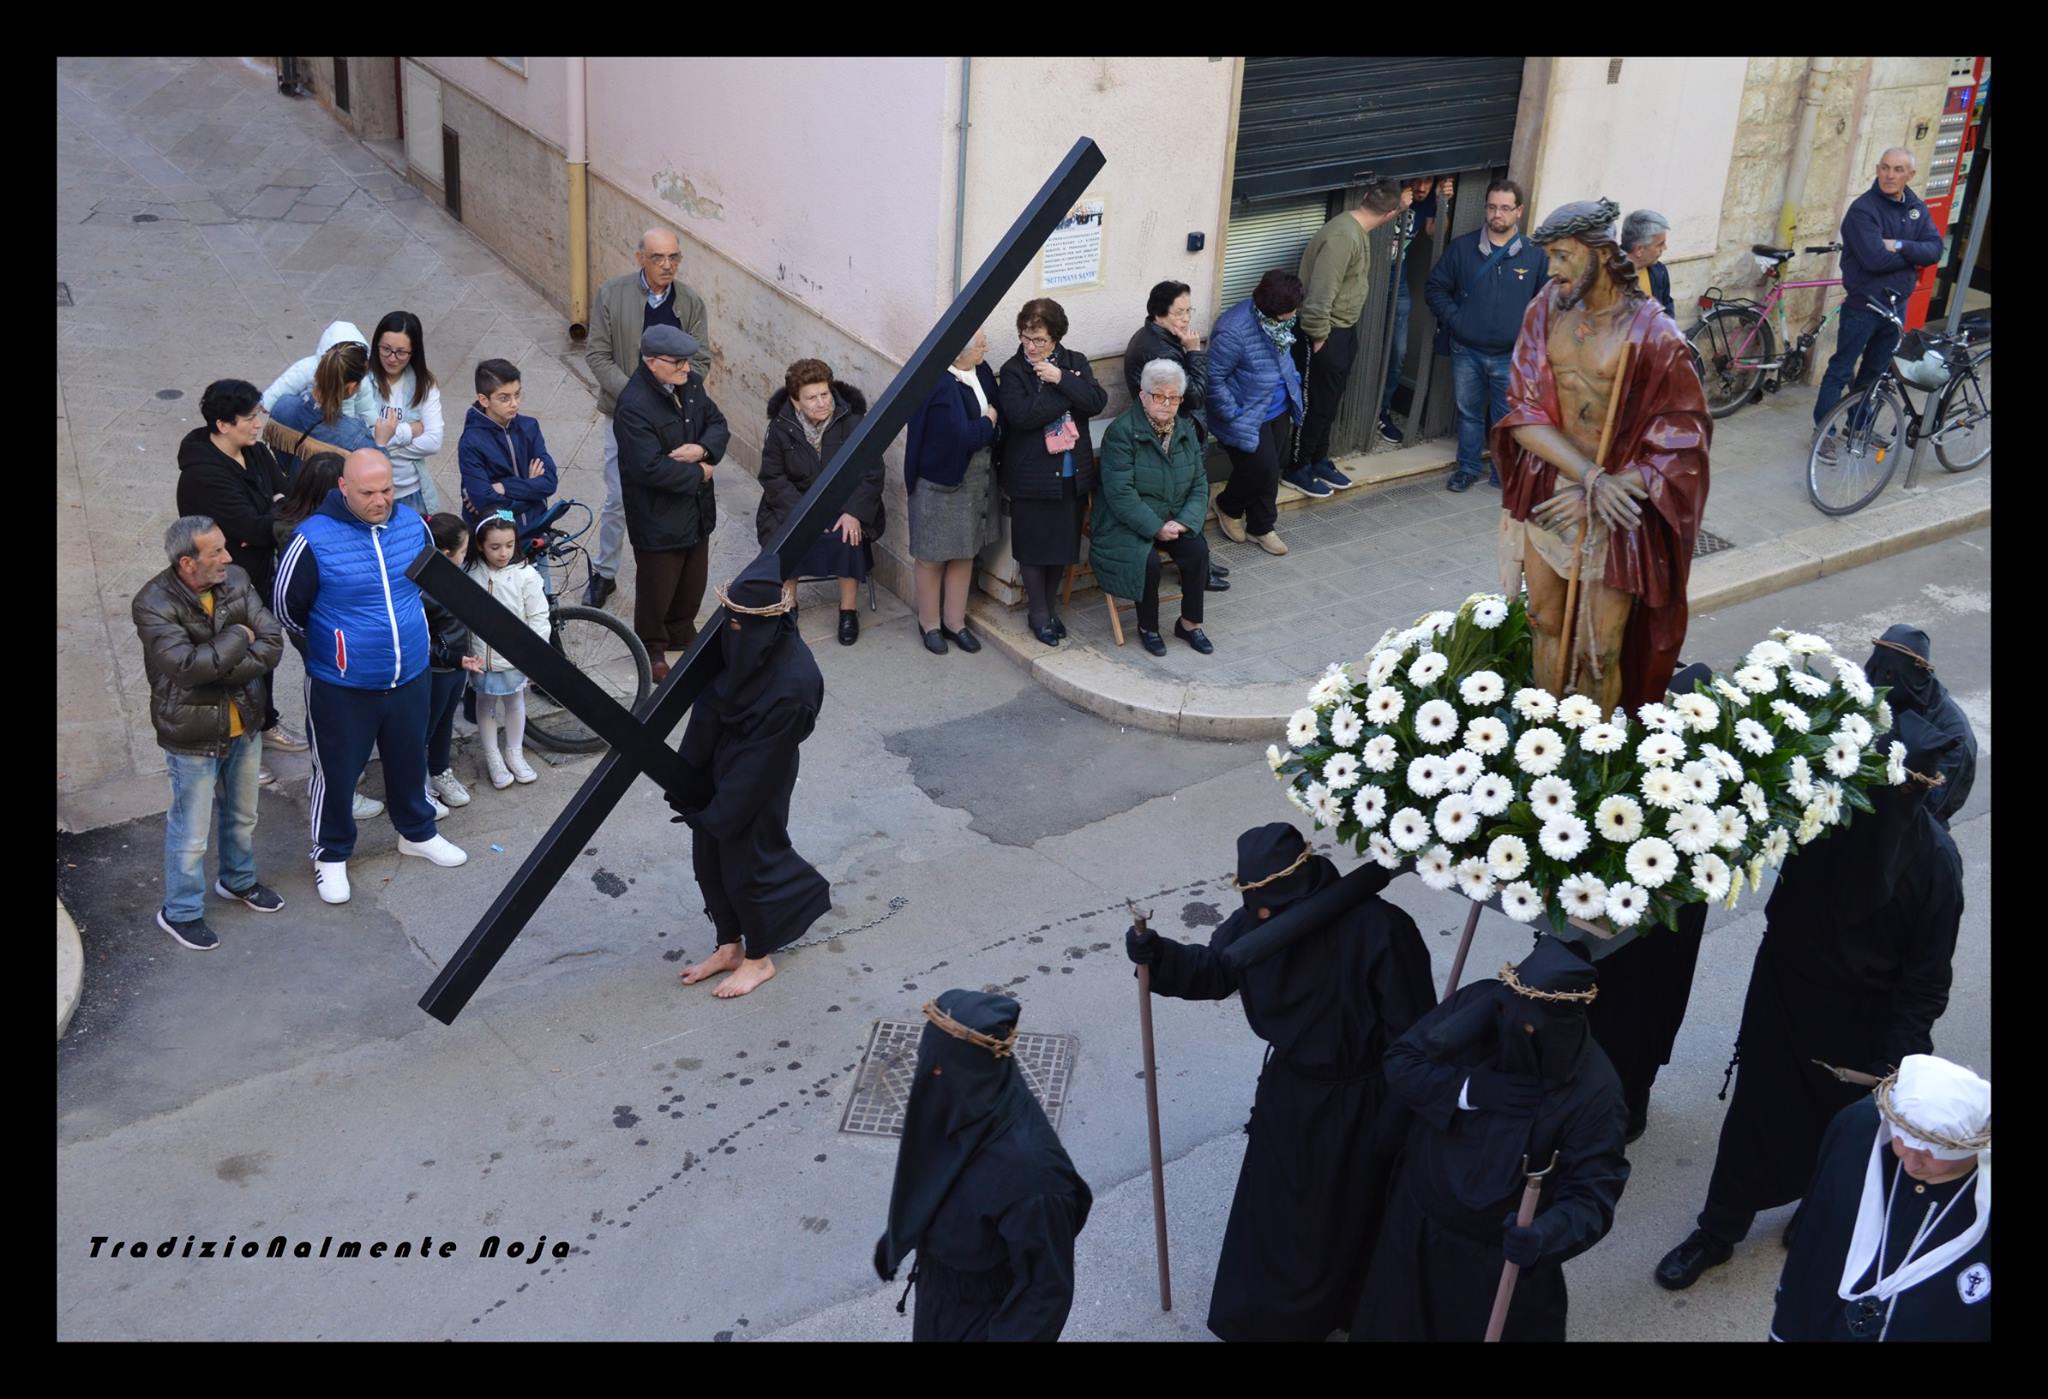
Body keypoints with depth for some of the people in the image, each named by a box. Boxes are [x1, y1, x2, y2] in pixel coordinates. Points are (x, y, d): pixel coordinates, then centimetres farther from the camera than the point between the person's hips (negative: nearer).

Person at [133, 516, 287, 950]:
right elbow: (188, 664, -34)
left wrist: (221, 671, -24)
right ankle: (180, 912, 28)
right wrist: (237, 638, -22)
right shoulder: (154, 605, -24)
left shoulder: (235, 581, -8)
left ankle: (239, 880, 50)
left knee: (243, 814, 25)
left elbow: (272, 643, -13)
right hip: (192, 737, -6)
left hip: (243, 724, 6)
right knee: (191, 832, 9)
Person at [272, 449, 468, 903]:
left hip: (410, 678, 4)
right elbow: (286, 608, -7)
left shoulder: (413, 525, -6)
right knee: (336, 773, 11)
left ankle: (418, 832, 46)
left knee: (409, 760, 23)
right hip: (341, 687, -4)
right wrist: (326, 643, 6)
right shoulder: (314, 539, -21)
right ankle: (331, 855, 32)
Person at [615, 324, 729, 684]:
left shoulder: (688, 385, -1)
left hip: (696, 510, 8)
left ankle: (681, 633, 46)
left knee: (693, 578, 23)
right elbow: (651, 468, -32)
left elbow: (718, 424, 6)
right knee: (657, 587, 10)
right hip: (658, 517, -8)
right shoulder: (634, 407, -27)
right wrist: (698, 474, -19)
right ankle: (652, 650, 31)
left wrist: (702, 449, -17)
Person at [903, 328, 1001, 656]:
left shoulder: (981, 372, -2)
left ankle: (955, 621, 33)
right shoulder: (938, 385, -26)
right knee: (933, 556, 11)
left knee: (965, 554, 18)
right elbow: (962, 437, -29)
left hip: (978, 478, 7)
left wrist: (982, 426, -13)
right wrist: (988, 423, -12)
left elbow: (999, 413, 6)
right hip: (941, 481, -7)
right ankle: (930, 623, 29)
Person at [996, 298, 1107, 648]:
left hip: (1073, 474, 3)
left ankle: (1051, 604, 32)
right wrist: (1071, 392, -17)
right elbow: (1022, 414, -24)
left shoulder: (1076, 363, 4)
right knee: (1034, 547, 7)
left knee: (1064, 543, 13)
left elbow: (1098, 401, -10)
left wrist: (1061, 379, -19)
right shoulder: (1012, 371, -7)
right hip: (1032, 476, -3)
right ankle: (1039, 614, 23)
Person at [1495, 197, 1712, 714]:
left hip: (1618, 508, -4)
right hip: (1547, 494, 4)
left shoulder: (1653, 334, -16)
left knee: (1599, 651, 1)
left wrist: (1593, 495, -17)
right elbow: (1523, 412, -7)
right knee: (1546, 625, 15)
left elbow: (1682, 441, -13)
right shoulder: (1546, 310, -4)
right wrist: (1590, 477, -21)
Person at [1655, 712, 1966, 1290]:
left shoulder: (1935, 860, -23)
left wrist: (1898, 1057, -15)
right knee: (1757, 1111, 14)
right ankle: (1717, 1231, 32)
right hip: (1784, 988, 1)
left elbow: (1926, 978, -15)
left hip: (1861, 1021, -1)